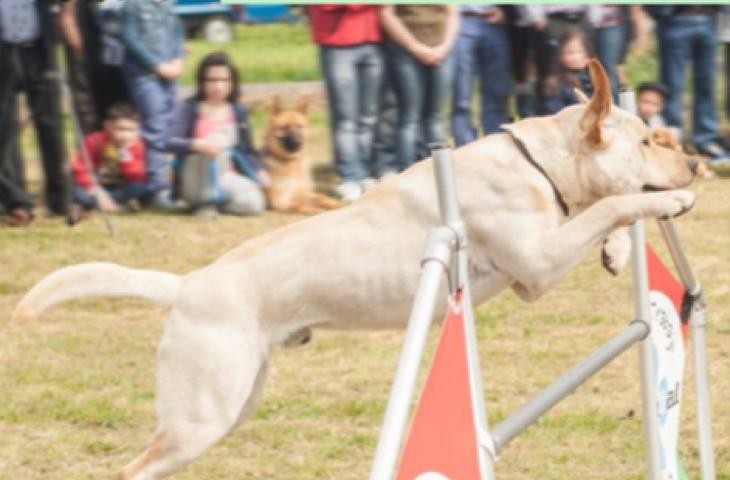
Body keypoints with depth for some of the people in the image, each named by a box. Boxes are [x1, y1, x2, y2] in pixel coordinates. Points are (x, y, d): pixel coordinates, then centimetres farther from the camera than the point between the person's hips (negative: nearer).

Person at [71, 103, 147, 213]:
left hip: (118, 188, 3)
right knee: (76, 193, -35)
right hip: (94, 187, -3)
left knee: (139, 188, -29)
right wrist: (98, 193, -30)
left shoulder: (136, 145, -12)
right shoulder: (94, 141, -17)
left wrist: (126, 156, -33)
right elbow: (80, 170, -20)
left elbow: (136, 178, -20)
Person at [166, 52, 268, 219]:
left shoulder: (238, 111, 6)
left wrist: (259, 171, -3)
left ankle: (215, 198, 4)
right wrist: (196, 144, -40)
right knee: (213, 144, -32)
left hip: (227, 178, 4)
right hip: (195, 181, -4)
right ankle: (204, 202, -17)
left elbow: (247, 149, 14)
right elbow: (171, 142, -20)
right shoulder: (188, 109, -7)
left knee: (253, 203, -26)